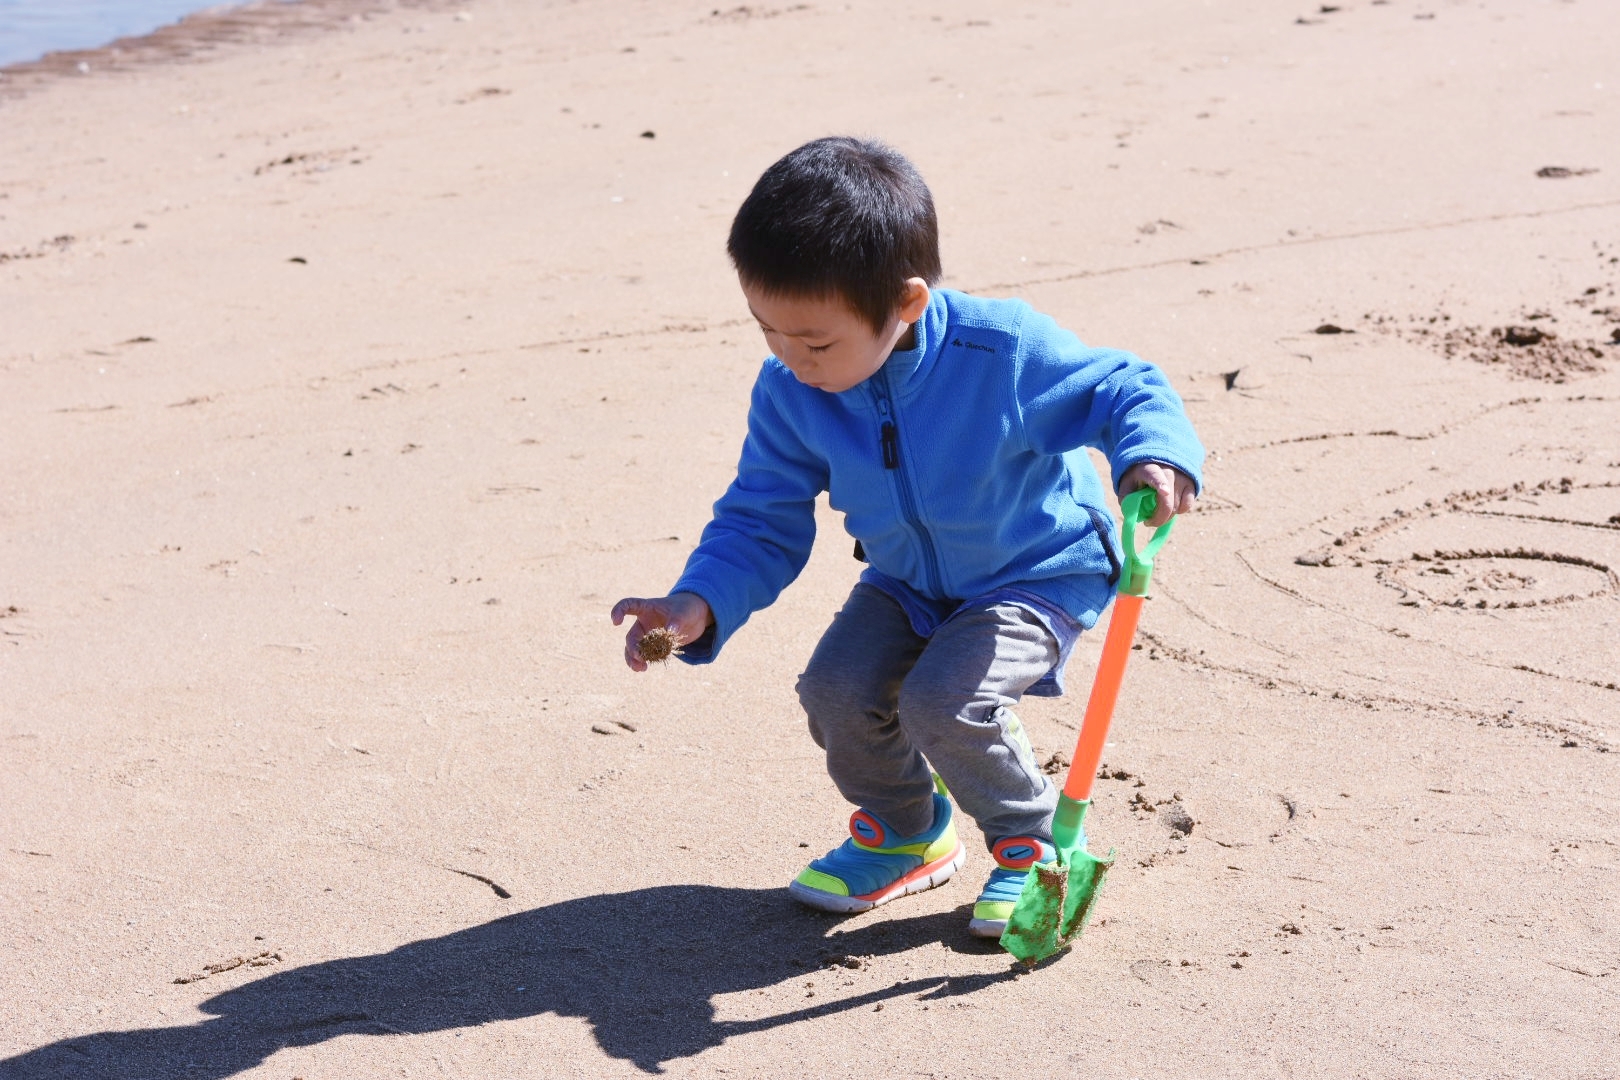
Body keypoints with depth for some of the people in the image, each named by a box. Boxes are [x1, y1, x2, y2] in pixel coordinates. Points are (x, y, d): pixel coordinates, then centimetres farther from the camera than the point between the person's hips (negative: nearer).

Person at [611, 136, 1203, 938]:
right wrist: (700, 604, -26)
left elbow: (1120, 389, -20)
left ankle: (1031, 844, 3)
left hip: (1039, 577, -5)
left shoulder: (1004, 353, -31)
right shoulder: (790, 393, -16)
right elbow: (762, 520, -8)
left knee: (944, 700, -27)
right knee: (837, 687, -17)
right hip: (909, 581, 5)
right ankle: (905, 834, 14)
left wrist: (1153, 455, -44)